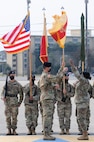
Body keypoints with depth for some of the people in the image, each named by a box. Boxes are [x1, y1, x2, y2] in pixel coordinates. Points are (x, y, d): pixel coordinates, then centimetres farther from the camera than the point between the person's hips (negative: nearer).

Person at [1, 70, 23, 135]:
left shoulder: (17, 84, 6)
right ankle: (9, 130, 5)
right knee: (8, 116, 0)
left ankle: (14, 130, 3)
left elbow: (21, 94, 9)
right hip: (7, 101, 2)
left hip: (14, 101, -2)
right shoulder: (6, 83, 12)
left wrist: (20, 102, 5)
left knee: (14, 116, -3)